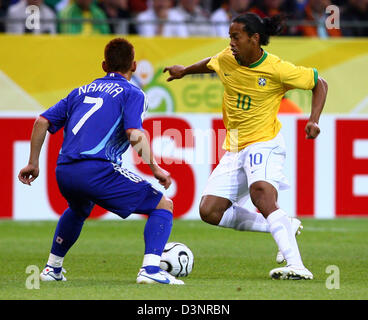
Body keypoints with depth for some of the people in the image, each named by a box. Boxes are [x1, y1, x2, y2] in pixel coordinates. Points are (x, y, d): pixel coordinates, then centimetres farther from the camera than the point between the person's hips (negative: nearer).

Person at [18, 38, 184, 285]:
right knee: (163, 205, 3)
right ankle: (150, 268, -16)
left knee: (78, 210, 40)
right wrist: (155, 169, -1)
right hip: (97, 170, -7)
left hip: (64, 172, 7)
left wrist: (33, 163, 25)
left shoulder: (82, 91, 24)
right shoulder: (132, 93, 7)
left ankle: (52, 267, 40)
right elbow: (135, 135, -10)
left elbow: (42, 121, 19)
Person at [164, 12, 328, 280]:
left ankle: (297, 266, -44)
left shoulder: (277, 69, -15)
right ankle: (284, 227, 6)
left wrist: (314, 120, -14)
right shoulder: (226, 59, 1)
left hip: (264, 144, -7)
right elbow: (211, 64, 27)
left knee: (261, 195, -36)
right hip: (234, 148, 7)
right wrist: (185, 71, 39)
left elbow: (319, 83, -2)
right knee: (209, 212, -3)